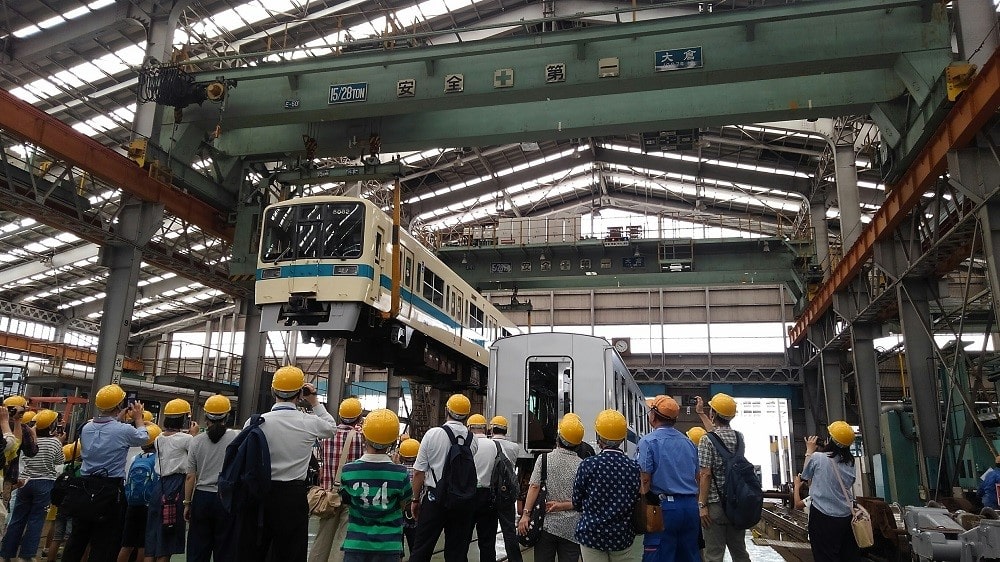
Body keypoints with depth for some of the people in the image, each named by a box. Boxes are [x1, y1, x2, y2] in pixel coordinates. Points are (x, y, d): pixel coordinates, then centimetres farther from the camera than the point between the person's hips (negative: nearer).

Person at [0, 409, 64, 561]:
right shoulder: (55, 442, -9)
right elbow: (60, 462, 3)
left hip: (26, 482, 4)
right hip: (44, 484, -3)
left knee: (18, 518, 12)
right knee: (36, 519, 4)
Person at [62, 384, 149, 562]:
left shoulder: (86, 428, 3)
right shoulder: (124, 430, -14)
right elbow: (143, 437, 8)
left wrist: (116, 418, 34)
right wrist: (138, 417, 23)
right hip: (110, 490, -6)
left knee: (76, 539, 16)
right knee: (104, 544, 3)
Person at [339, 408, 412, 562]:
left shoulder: (348, 470, -11)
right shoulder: (400, 473, -15)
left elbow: (346, 503, 3)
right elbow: (404, 504, 0)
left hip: (356, 543, 0)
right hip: (388, 545, 0)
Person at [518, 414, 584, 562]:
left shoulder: (544, 459, -4)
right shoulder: (582, 465, -2)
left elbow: (534, 487, -11)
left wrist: (525, 514, -10)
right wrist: (562, 506, -4)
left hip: (546, 524, 0)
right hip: (571, 529, 0)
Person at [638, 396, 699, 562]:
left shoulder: (648, 442, -7)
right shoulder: (688, 442, 12)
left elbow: (644, 481, -12)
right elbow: (697, 478, 15)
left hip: (665, 506, -6)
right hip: (691, 506, 6)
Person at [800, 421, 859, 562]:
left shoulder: (817, 458, -14)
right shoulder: (850, 462, 0)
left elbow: (806, 477, 4)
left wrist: (809, 451, 13)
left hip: (823, 516, -5)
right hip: (846, 517, 5)